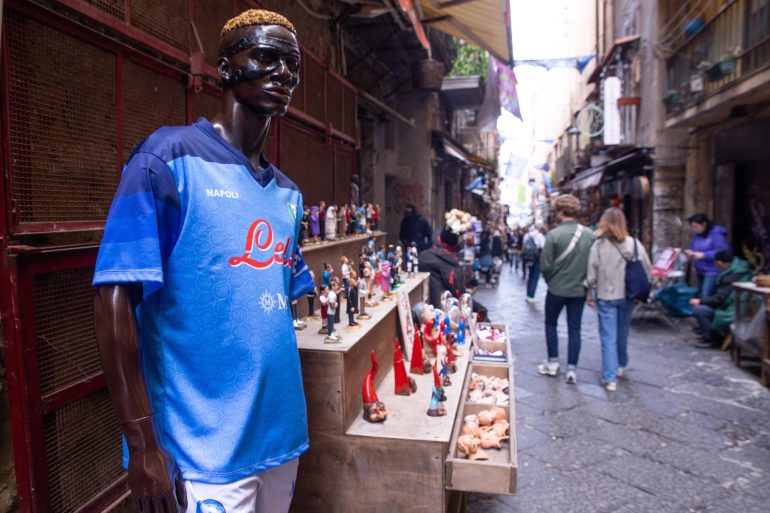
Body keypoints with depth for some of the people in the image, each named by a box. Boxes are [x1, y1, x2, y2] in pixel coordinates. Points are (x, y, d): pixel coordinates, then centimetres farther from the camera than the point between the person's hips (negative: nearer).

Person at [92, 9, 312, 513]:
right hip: (205, 450, -6)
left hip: (282, 433, 7)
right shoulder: (170, 156, -11)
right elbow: (115, 301, -15)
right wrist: (143, 446, -16)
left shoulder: (287, 192, 8)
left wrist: (291, 418, 14)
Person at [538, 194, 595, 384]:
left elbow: (545, 265, -14)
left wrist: (551, 281, 5)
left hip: (557, 289, -3)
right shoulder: (589, 235, -6)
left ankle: (553, 363, 23)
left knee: (551, 324, 17)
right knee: (574, 329, 11)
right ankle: (572, 369, 14)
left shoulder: (554, 234, -17)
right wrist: (582, 278, 13)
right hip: (579, 289, 3)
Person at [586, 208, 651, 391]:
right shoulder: (634, 243, -4)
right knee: (622, 334, 21)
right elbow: (646, 270, -3)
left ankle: (610, 378, 0)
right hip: (627, 295, 3)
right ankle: (621, 366, 40)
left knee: (609, 338, 2)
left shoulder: (599, 245, -10)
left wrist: (590, 294, 3)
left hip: (606, 297, -3)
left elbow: (592, 274, -10)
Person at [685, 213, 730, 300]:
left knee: (706, 298, -16)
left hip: (713, 271, -8)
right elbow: (693, 248, 21)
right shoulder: (697, 235, 10)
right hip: (700, 271, 8)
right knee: (701, 296, 11)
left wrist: (703, 255, -22)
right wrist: (691, 252, -4)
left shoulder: (716, 234, -14)